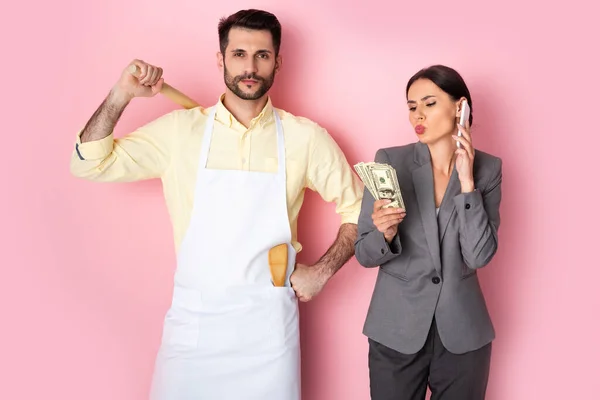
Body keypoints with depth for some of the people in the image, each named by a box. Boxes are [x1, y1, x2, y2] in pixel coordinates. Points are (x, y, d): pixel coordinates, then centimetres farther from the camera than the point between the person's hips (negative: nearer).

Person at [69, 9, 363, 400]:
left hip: (269, 323, 0)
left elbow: (358, 208, 7)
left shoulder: (305, 137, -2)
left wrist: (322, 270, -2)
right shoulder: (180, 130, -1)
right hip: (193, 320, 1)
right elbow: (89, 164, 1)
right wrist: (122, 94, -11)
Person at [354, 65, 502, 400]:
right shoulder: (389, 161, -6)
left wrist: (467, 181, -17)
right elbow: (364, 254, -5)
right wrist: (385, 233, -25)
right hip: (396, 331, -1)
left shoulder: (487, 168, -3)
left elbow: (480, 256, -12)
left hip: (463, 333, 1)